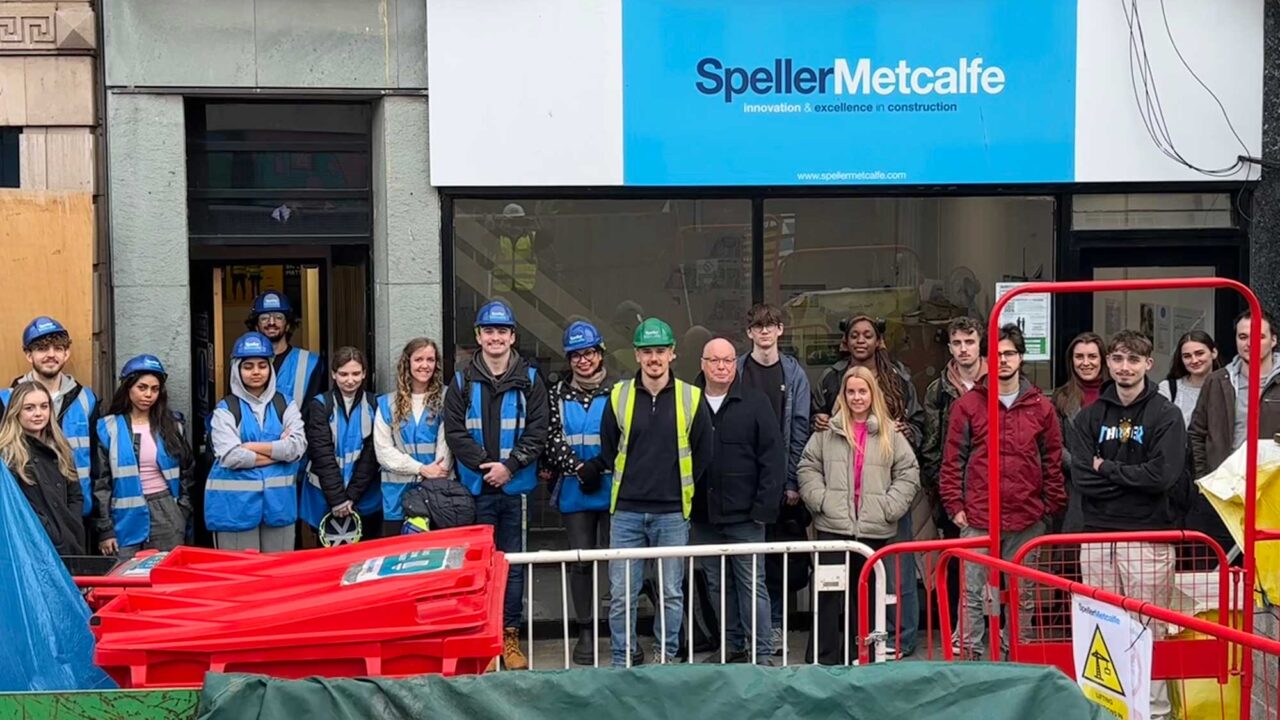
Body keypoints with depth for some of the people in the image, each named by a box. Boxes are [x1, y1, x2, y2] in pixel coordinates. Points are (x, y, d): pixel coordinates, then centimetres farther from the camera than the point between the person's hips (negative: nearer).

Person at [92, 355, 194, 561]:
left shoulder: (173, 425, 7)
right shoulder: (108, 427, 1)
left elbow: (187, 472, 13)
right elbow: (100, 482, 0)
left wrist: (183, 516, 5)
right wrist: (105, 529, -4)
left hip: (166, 513, 2)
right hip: (126, 517, -1)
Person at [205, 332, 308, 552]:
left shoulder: (285, 405, 8)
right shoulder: (226, 409, 0)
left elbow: (298, 446, -6)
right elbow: (230, 456, -13)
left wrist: (252, 447, -11)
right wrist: (279, 450, -7)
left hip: (278, 501, 2)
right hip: (236, 504, -2)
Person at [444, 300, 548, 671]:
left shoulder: (529, 380, 5)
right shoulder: (463, 382, 5)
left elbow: (537, 432, -1)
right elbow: (455, 432, -2)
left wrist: (509, 465, -13)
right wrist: (483, 464, -13)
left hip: (516, 487, 0)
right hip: (476, 488, 0)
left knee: (514, 564, 6)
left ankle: (510, 637, 15)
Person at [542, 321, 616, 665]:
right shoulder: (559, 394, 9)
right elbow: (554, 439, 2)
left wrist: (599, 467, -12)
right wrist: (580, 469, -10)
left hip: (612, 487, -2)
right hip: (574, 491, 2)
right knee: (580, 561, 4)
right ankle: (586, 631, 12)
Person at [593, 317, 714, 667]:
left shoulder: (691, 398, 0)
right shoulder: (618, 396, 2)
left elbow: (704, 454, 7)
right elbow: (608, 452, 12)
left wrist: (680, 487, 8)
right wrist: (634, 481, 8)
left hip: (672, 513, -1)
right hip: (626, 512, 1)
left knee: (672, 593, 7)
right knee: (621, 595, 3)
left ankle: (668, 657, 21)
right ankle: (623, 661, 15)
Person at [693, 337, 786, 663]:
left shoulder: (756, 403, -2)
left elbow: (773, 457, -4)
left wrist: (765, 507, -10)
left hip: (744, 515, -3)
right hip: (703, 515, 3)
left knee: (752, 584, 0)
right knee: (718, 585, 11)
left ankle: (762, 653, 6)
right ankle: (732, 646, 23)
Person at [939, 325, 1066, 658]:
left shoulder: (1041, 407, 6)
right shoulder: (967, 404, 2)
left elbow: (1053, 461, 10)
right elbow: (952, 460, 2)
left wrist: (1051, 507, 5)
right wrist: (955, 506, -3)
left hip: (1027, 519, 2)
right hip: (978, 518, -1)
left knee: (1022, 595, 11)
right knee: (973, 593, 1)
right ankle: (970, 656, 7)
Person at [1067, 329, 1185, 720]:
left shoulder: (1165, 415, 0)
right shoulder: (1090, 416, 9)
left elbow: (1163, 476, -13)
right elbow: (1081, 478, -1)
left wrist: (1107, 468, -6)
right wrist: (1132, 477, -9)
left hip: (1149, 536, -3)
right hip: (1098, 535, 3)